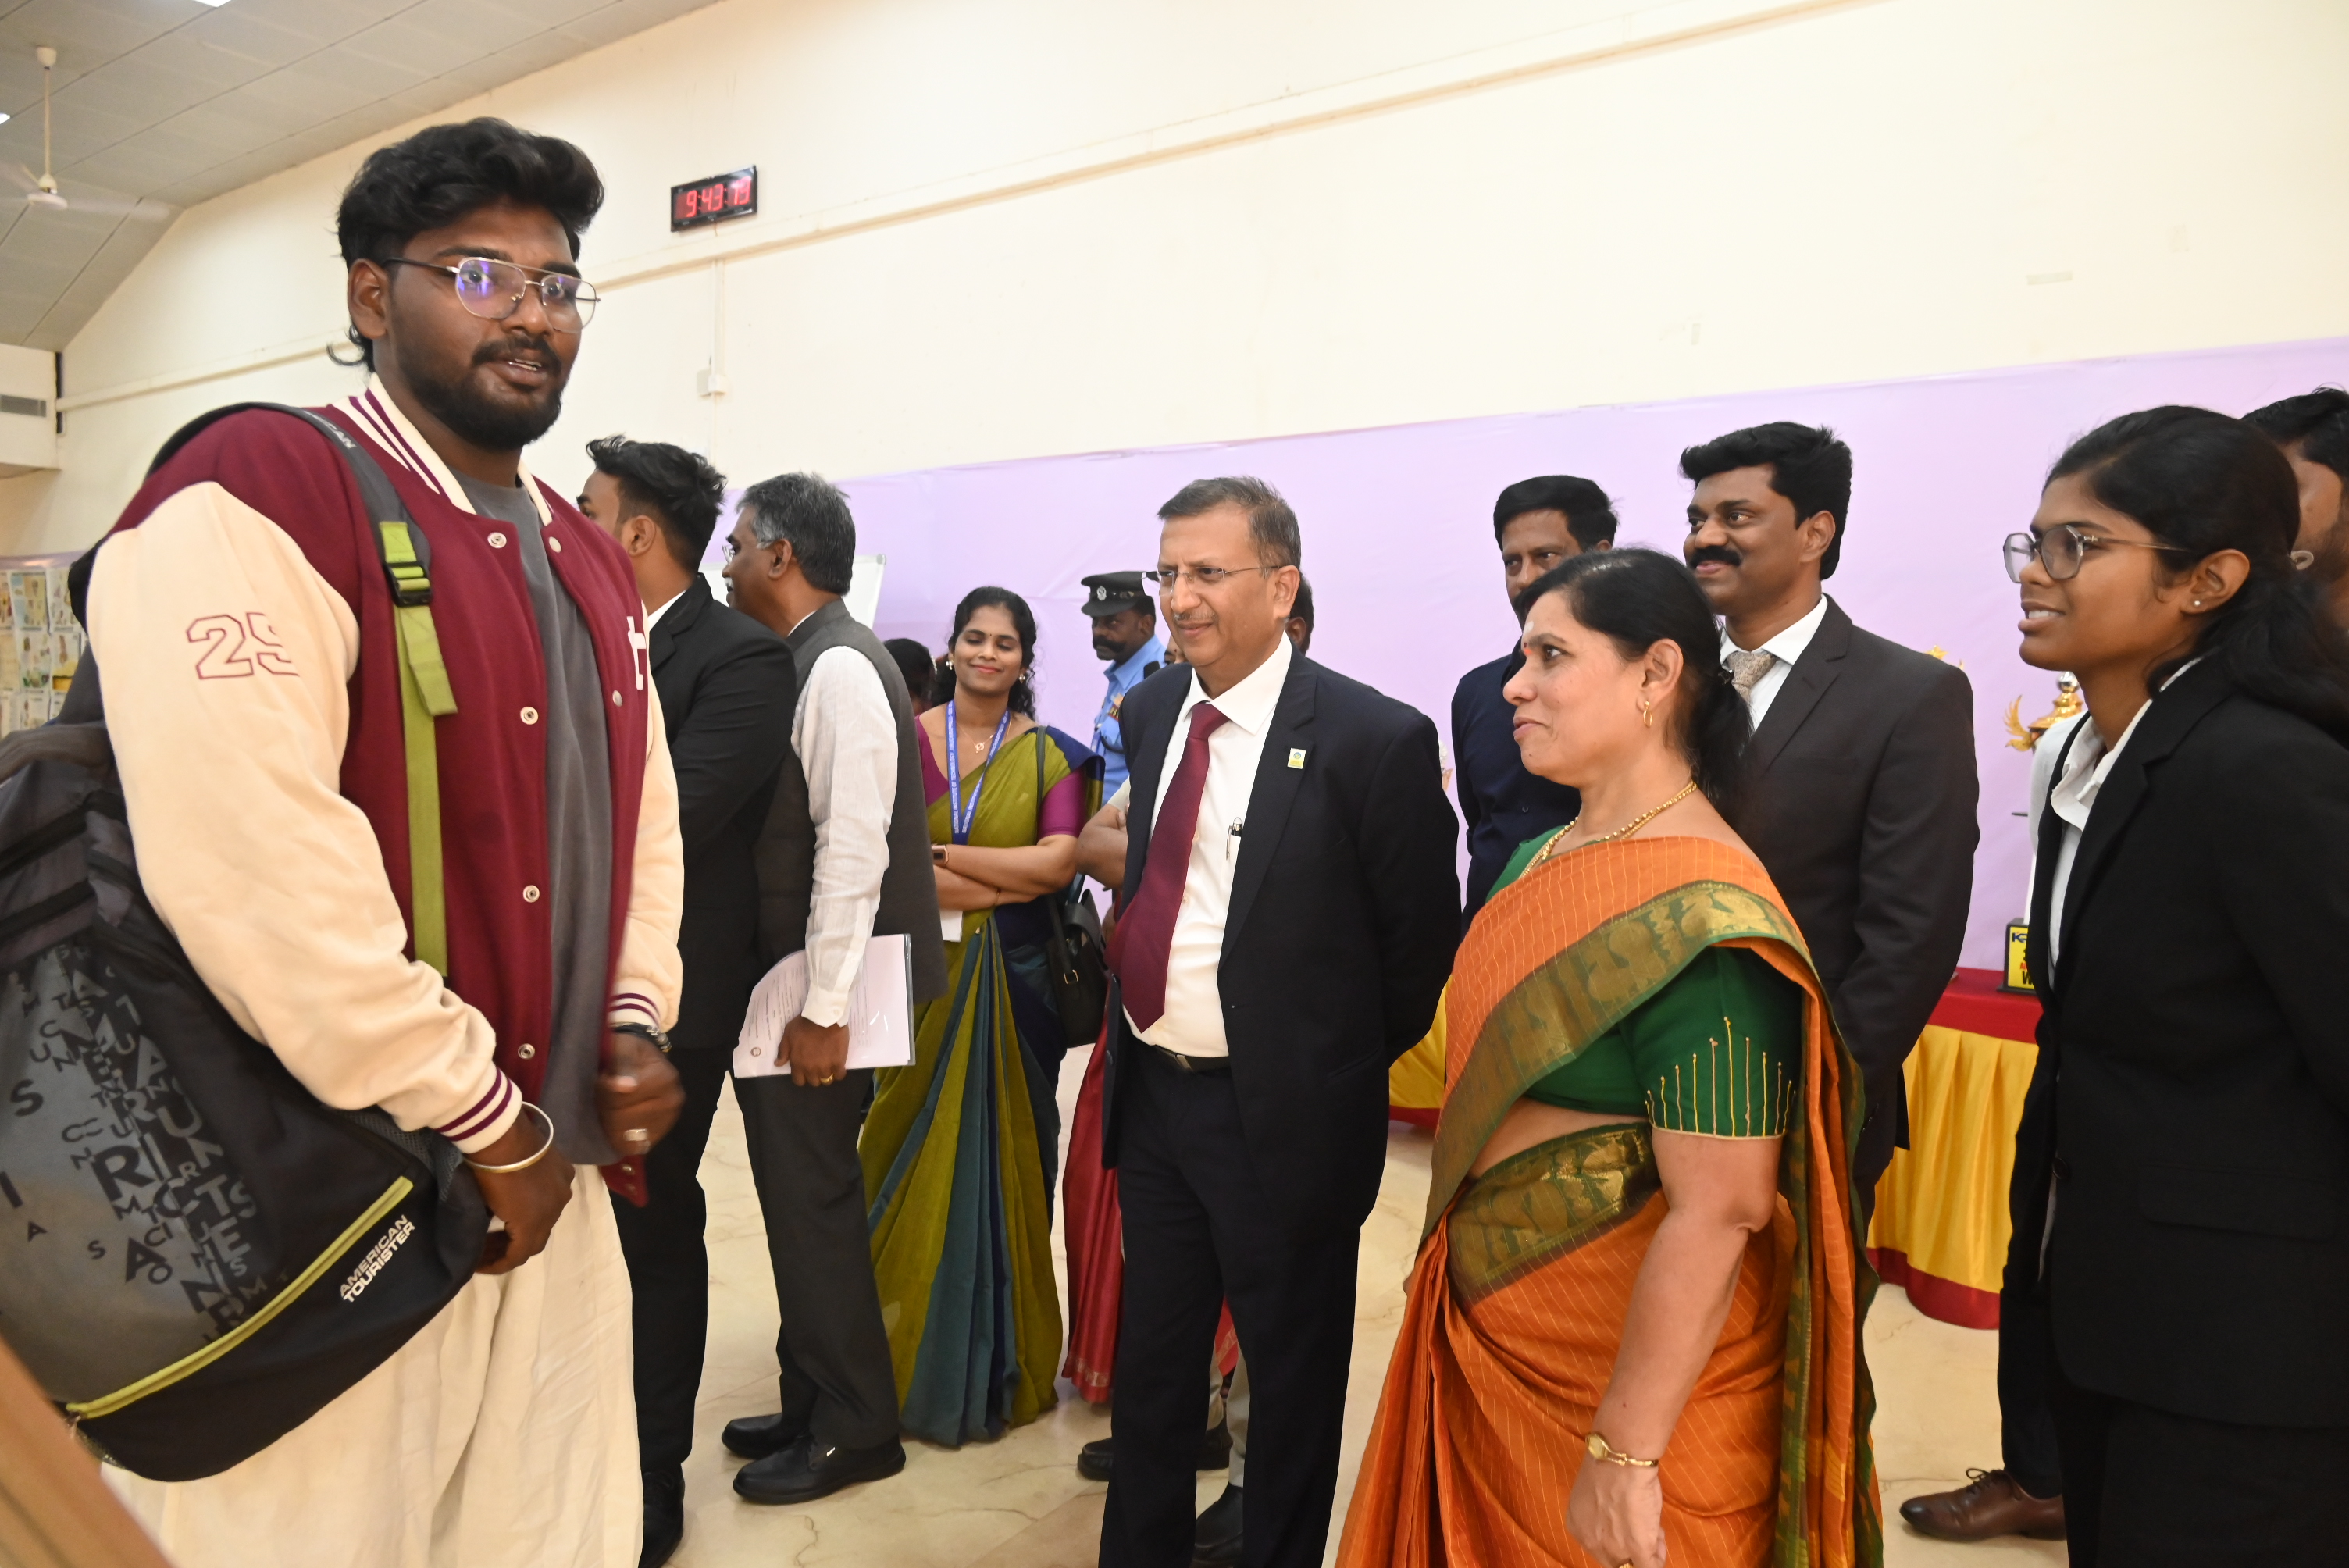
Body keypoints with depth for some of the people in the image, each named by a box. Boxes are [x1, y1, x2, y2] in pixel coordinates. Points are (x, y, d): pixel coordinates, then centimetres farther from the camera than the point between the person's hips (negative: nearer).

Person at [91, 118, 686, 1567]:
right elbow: (253, 875, -23)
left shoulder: (589, 562, 13)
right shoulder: (250, 502, -13)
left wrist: (638, 1017, 1)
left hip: (558, 1186, 7)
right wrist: (482, 1125, -16)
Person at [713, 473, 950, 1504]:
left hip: (814, 990, -9)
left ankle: (852, 1430, 22)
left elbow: (853, 851, -22)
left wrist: (824, 1010, -20)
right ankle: (814, 1403, 35)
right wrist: (795, 994, 14)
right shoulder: (795, 662, 11)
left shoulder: (841, 668, -17)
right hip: (772, 975, 9)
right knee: (800, 1197, 18)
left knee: (812, 1203, 3)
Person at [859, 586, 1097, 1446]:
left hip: (1013, 981, 0)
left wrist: (945, 857, -13)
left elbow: (1059, 862, -12)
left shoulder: (1050, 755, 2)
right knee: (915, 1158, 7)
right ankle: (910, 1353, 25)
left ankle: (999, 1362, 25)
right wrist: (1006, 883, -15)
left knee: (1005, 1156, 8)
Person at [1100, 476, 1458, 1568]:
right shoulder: (1148, 713, 2)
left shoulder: (1374, 739, -18)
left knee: (1292, 1378, 16)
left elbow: (1421, 939, -8)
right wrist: (1135, 1043, 11)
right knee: (1150, 1365, 22)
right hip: (1152, 1095, 6)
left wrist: (1342, 1069, 1)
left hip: (1283, 1115, -5)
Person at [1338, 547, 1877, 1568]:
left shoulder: (1699, 918, -25)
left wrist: (1624, 1455, -22)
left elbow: (1719, 1212, -26)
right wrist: (1452, 1247, 14)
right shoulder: (1540, 860, 2)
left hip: (1633, 1364, -8)